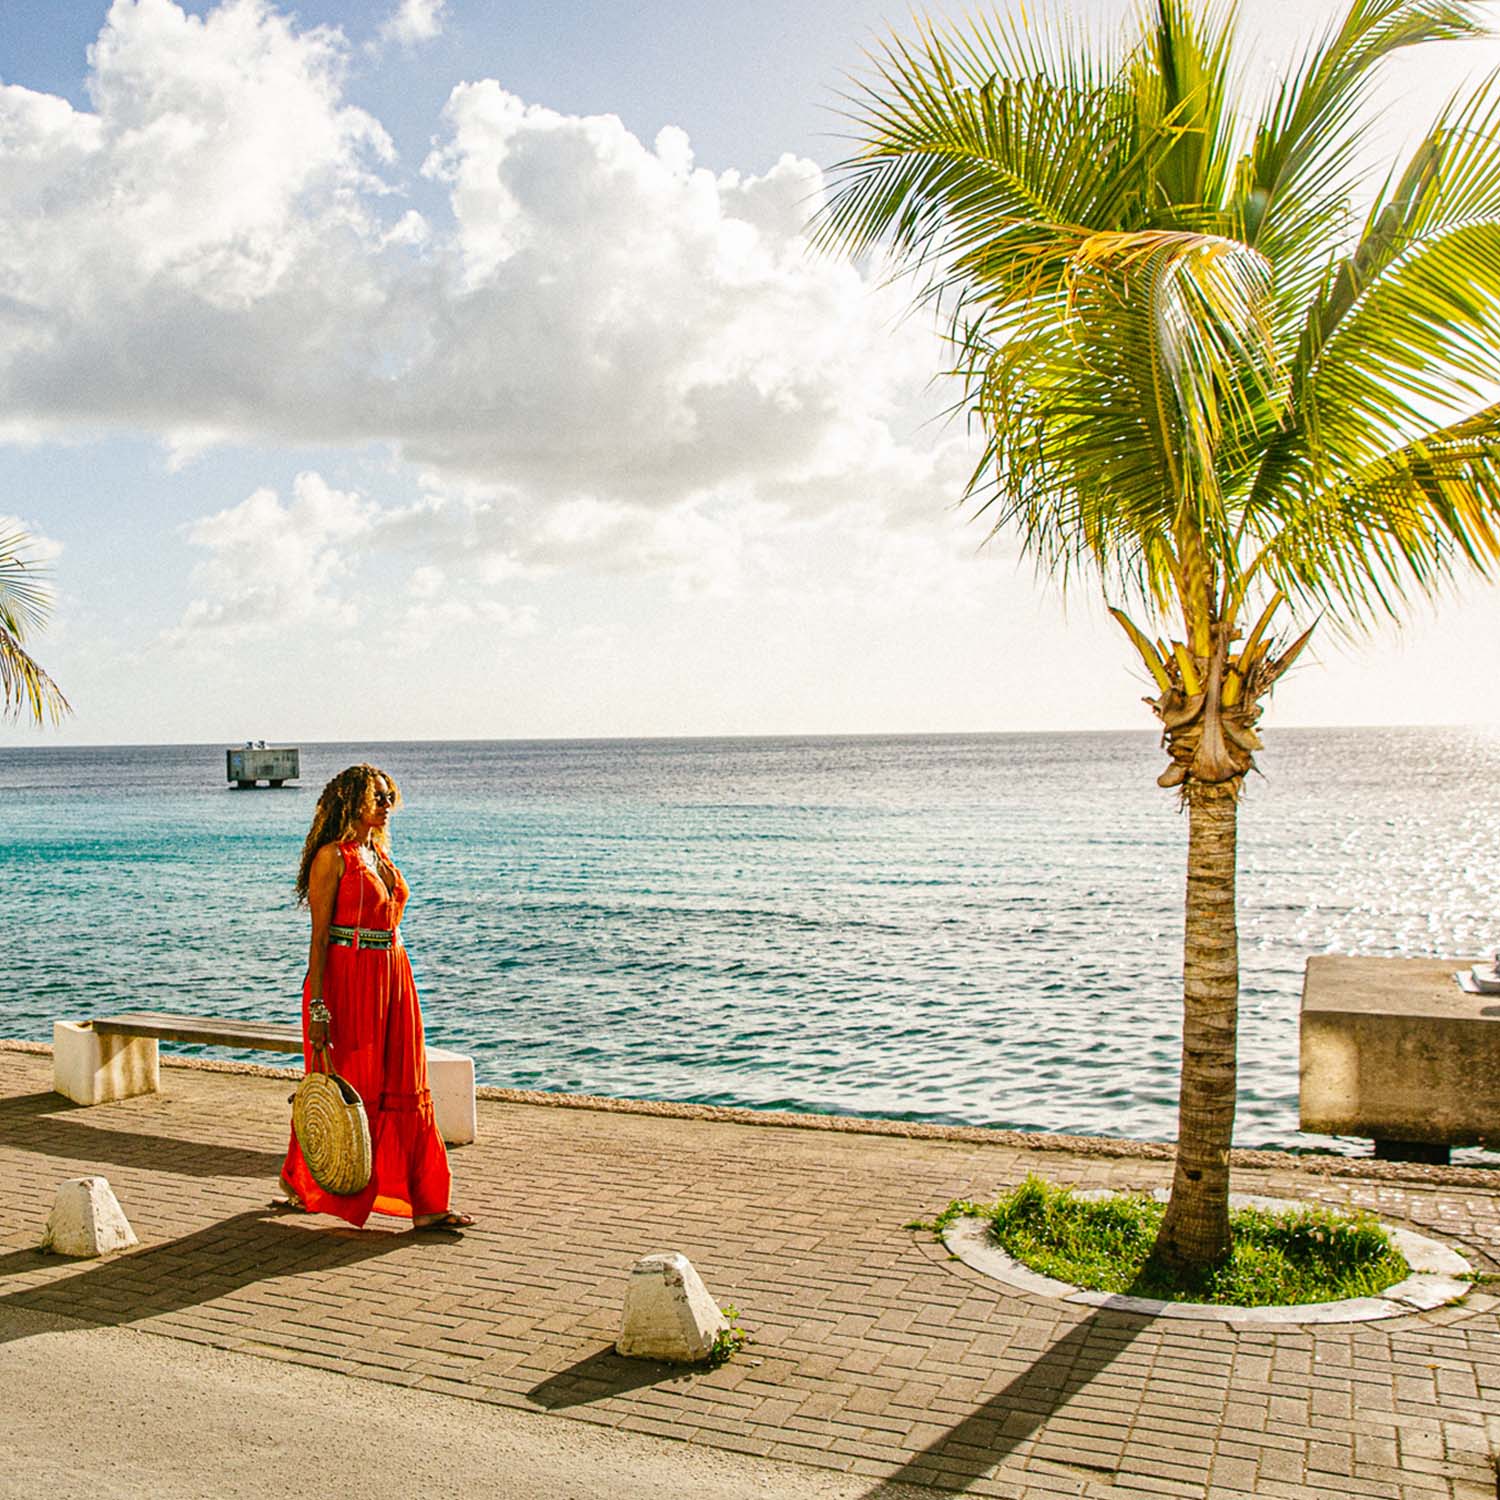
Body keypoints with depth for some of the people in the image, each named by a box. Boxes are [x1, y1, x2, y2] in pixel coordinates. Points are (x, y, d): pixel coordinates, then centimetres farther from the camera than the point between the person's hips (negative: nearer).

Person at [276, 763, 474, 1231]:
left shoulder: (380, 853, 14)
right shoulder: (332, 856, -10)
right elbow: (319, 935, -14)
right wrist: (317, 1007, -19)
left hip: (392, 977, 8)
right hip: (346, 978, -7)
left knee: (404, 1088, 5)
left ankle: (424, 1203, 9)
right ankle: (301, 1186, 27)